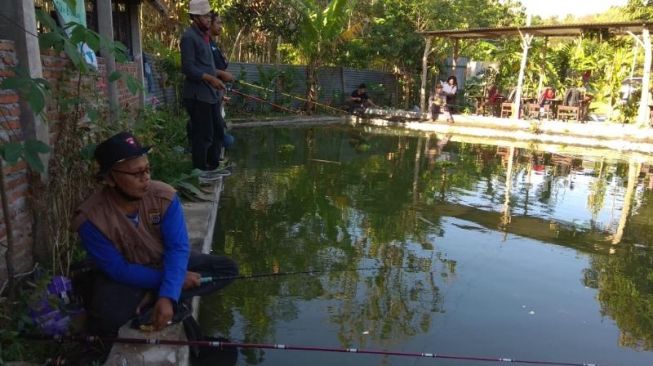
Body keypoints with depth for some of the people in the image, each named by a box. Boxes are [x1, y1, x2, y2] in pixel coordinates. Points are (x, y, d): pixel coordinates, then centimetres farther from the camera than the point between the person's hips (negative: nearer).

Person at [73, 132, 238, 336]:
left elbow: (178, 247, -22)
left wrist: (167, 297, -36)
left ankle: (151, 300, -16)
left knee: (228, 268, -11)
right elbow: (117, 270, -20)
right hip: (124, 278, -4)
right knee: (104, 318, -36)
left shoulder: (164, 196, -20)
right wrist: (171, 280, -24)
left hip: (164, 265, 4)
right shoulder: (91, 219, -25)